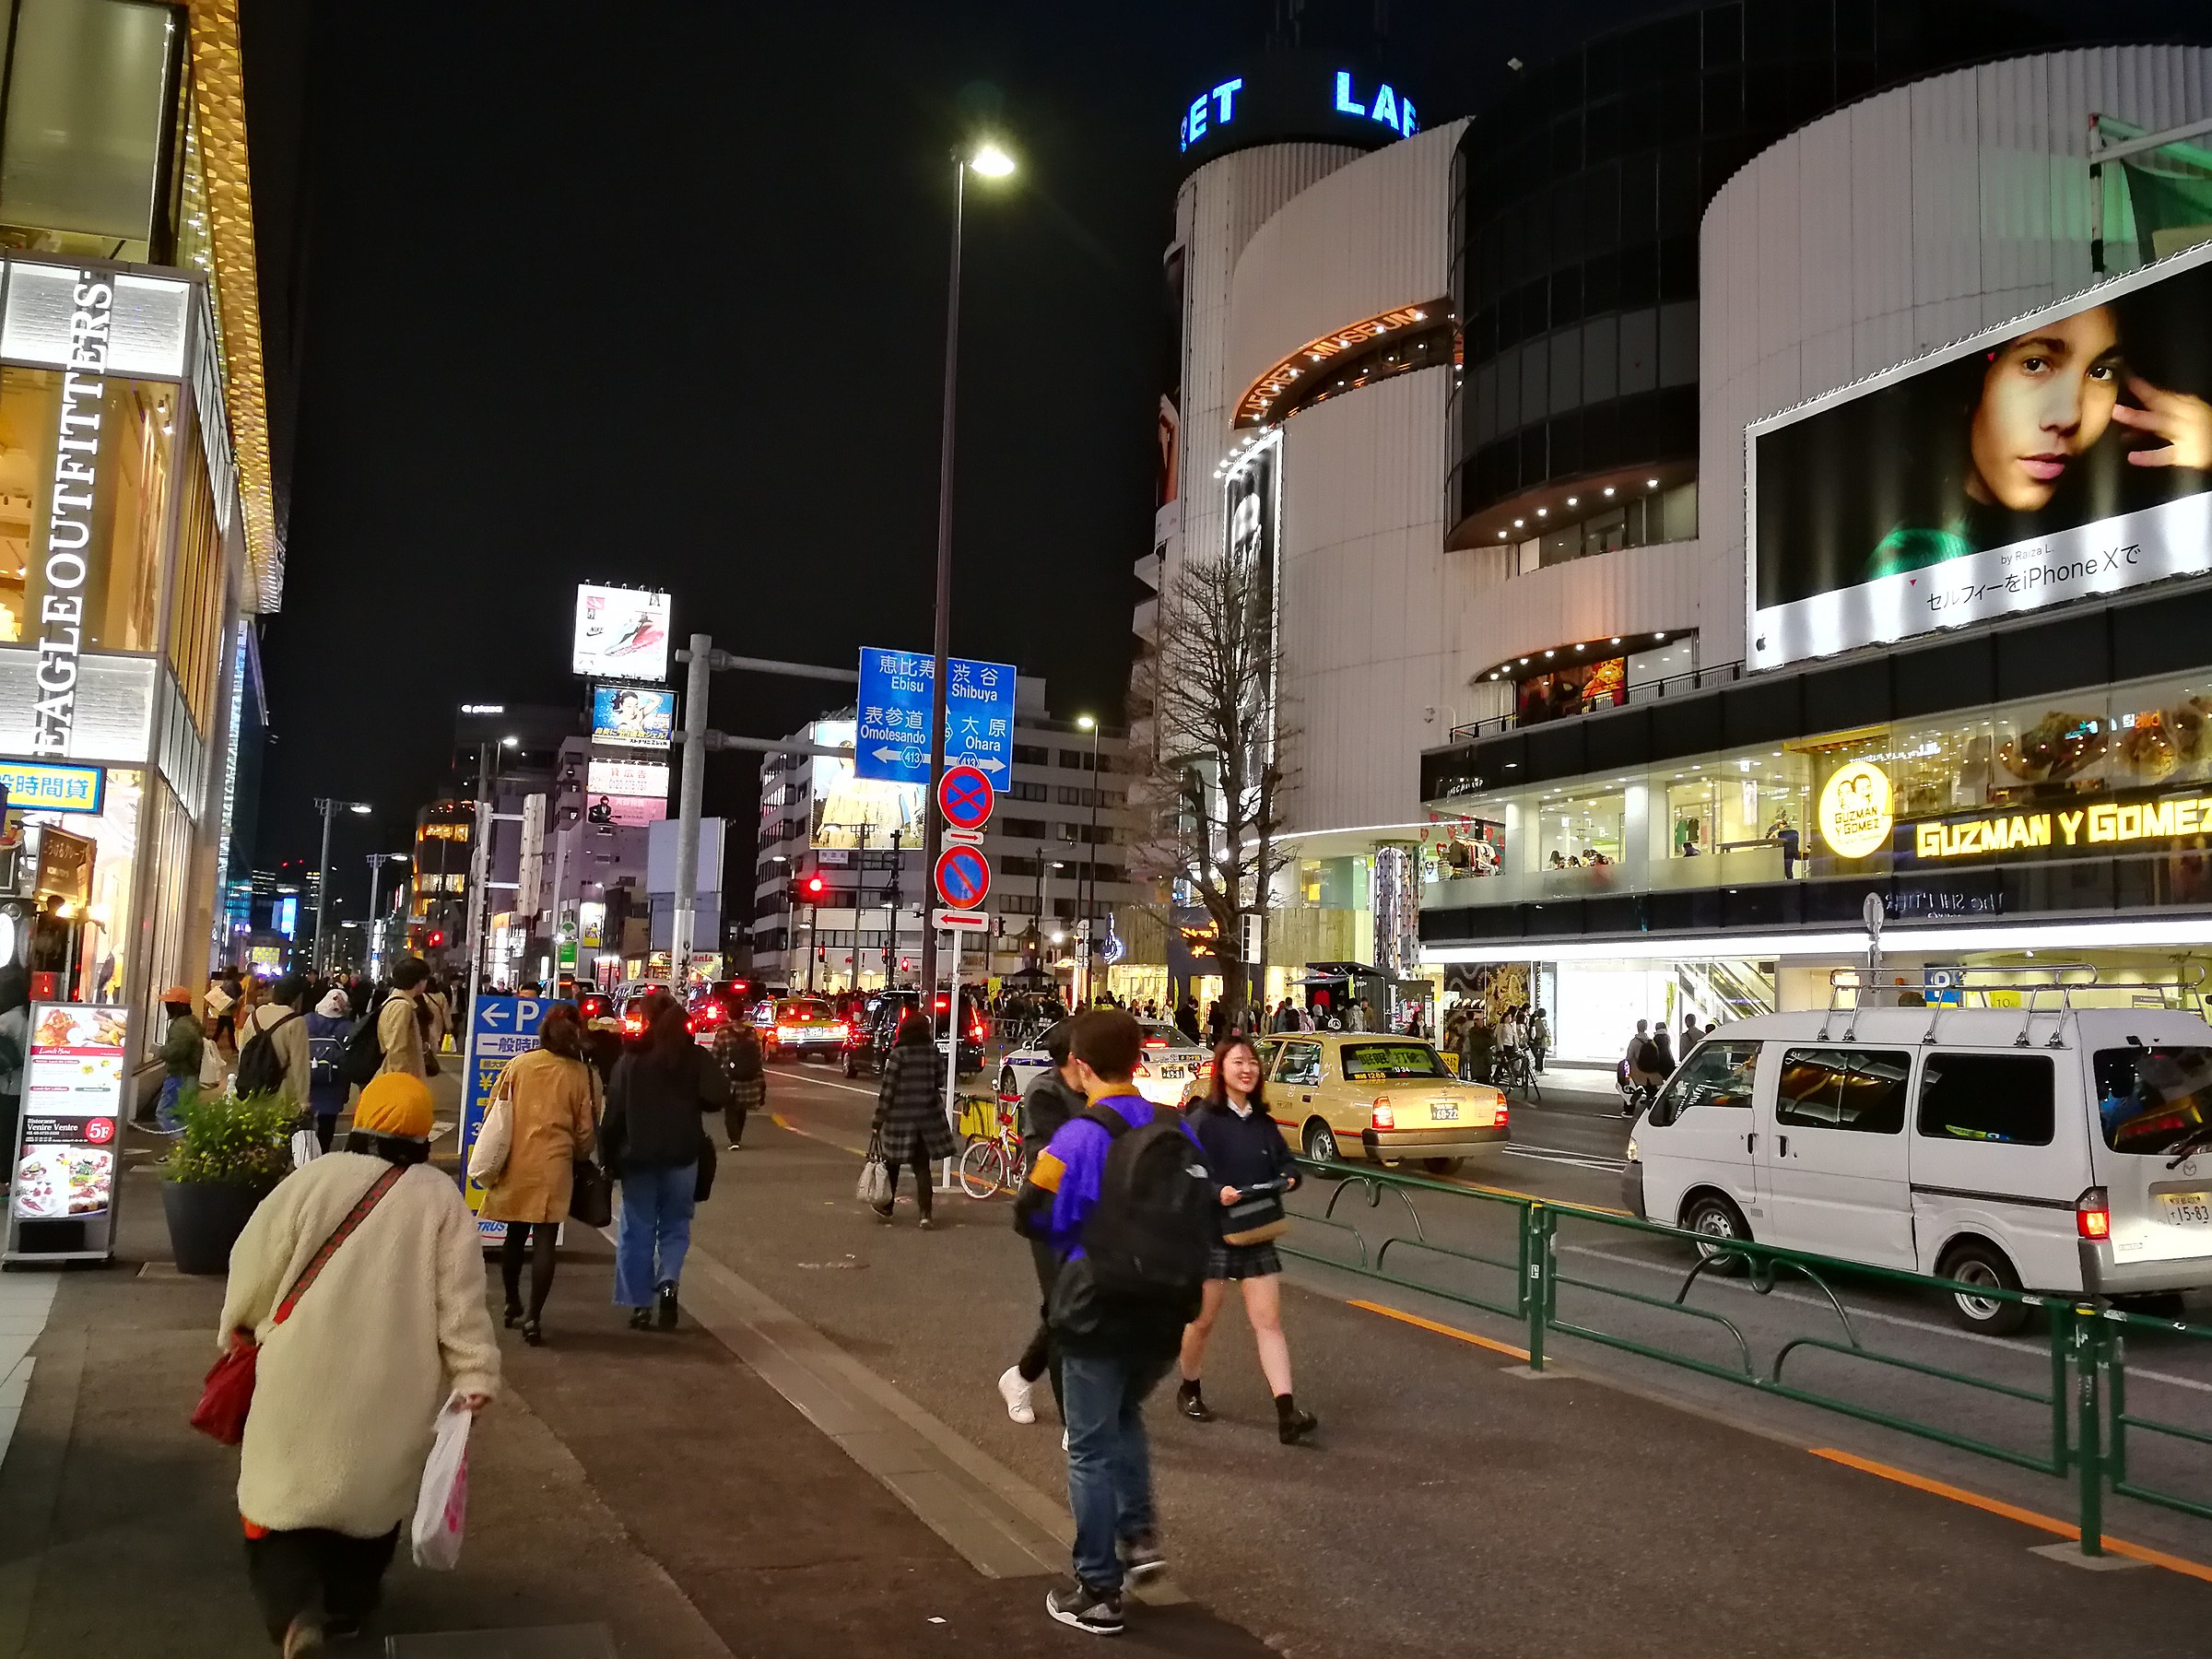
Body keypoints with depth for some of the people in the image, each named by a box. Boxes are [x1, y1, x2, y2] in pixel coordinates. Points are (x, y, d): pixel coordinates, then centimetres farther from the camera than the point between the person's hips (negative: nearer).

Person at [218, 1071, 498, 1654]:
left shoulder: (314, 1176, -6)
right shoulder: (441, 1197, -4)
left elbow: (256, 1260, 0)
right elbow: (460, 1298, -7)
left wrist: (239, 1324, 18)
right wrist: (474, 1373, -3)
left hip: (304, 1375, -1)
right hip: (393, 1386, 2)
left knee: (286, 1486, 10)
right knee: (371, 1487, 21)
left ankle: (294, 1608, -8)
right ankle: (345, 1606, 32)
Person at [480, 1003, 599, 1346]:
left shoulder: (518, 1064, -1)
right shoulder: (583, 1075, -5)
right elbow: (586, 1130, -1)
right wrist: (577, 1157, 18)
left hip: (514, 1162, 3)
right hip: (553, 1165, -3)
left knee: (515, 1235, 18)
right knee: (544, 1240, 1)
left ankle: (513, 1307, 32)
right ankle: (533, 1318, -5)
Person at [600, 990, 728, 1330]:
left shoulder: (631, 1059, -4)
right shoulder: (697, 1058, -3)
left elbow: (615, 1111, -7)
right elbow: (718, 1097, -11)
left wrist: (609, 1155, -1)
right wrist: (688, 1101, 7)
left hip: (638, 1155, 0)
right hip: (682, 1155, 1)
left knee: (637, 1229, 9)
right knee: (675, 1224, 14)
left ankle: (640, 1305, 10)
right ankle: (669, 1281, -10)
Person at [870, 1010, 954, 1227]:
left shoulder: (899, 1054, -11)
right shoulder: (933, 1052, -2)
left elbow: (887, 1087, -12)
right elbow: (940, 1082, 7)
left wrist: (879, 1117, -6)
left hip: (900, 1115, -2)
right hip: (928, 1116, 2)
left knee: (893, 1164, 16)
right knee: (922, 1166, 7)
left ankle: (886, 1207, 29)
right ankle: (926, 1215, -2)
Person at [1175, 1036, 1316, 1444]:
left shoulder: (1263, 1124, 7)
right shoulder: (1203, 1121, -11)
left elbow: (1286, 1164, 15)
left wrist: (1288, 1178, -7)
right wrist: (1216, 1192, -34)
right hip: (1211, 1234, -5)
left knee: (1269, 1321, -2)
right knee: (1202, 1321, 9)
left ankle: (1286, 1414, -6)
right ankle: (1189, 1391, 33)